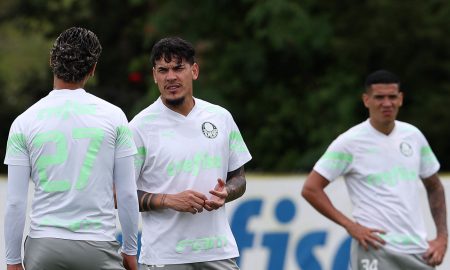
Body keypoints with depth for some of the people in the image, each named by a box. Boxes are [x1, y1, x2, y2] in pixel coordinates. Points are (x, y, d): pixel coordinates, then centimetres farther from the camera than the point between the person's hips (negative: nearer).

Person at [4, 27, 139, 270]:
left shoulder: (24, 122, 1)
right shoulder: (113, 116, 1)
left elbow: (15, 202, 0)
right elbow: (127, 194, 2)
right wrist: (130, 251, 13)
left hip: (43, 248, 1)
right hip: (98, 247, -1)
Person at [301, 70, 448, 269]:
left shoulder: (413, 135, 10)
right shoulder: (350, 142, -6)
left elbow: (434, 187, 21)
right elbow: (310, 189, -7)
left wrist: (441, 237, 9)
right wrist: (350, 226, -13)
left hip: (418, 252, 6)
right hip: (376, 249, -6)